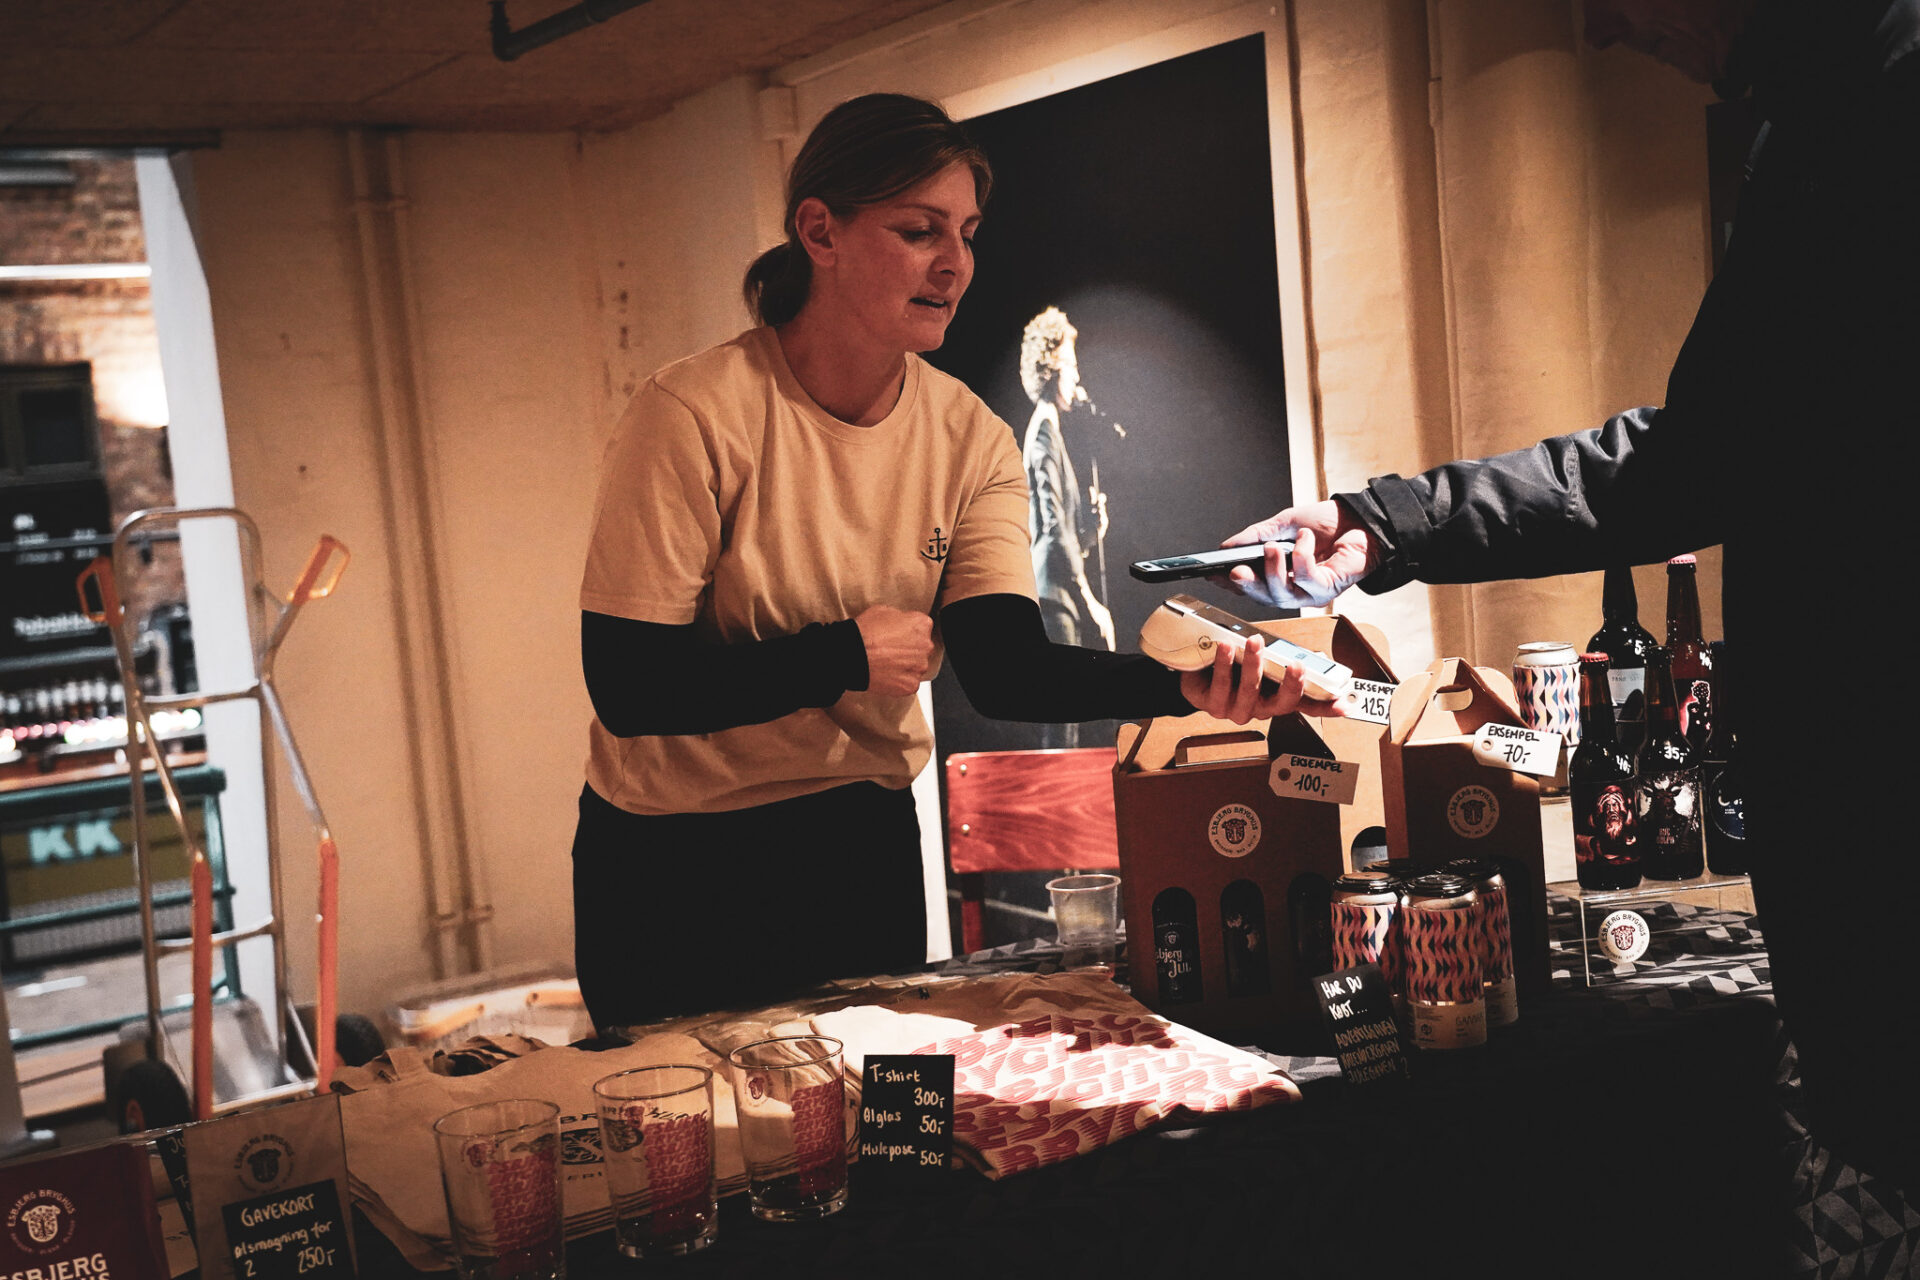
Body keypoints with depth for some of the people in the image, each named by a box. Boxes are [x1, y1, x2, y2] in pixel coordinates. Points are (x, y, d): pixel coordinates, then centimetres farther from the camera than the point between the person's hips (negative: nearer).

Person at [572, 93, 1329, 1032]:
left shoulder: (970, 438, -5)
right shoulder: (693, 417, -20)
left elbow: (1002, 668, -17)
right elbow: (628, 689, -23)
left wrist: (1179, 683, -34)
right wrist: (844, 656, -22)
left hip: (865, 841, 5)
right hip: (672, 860, -4)